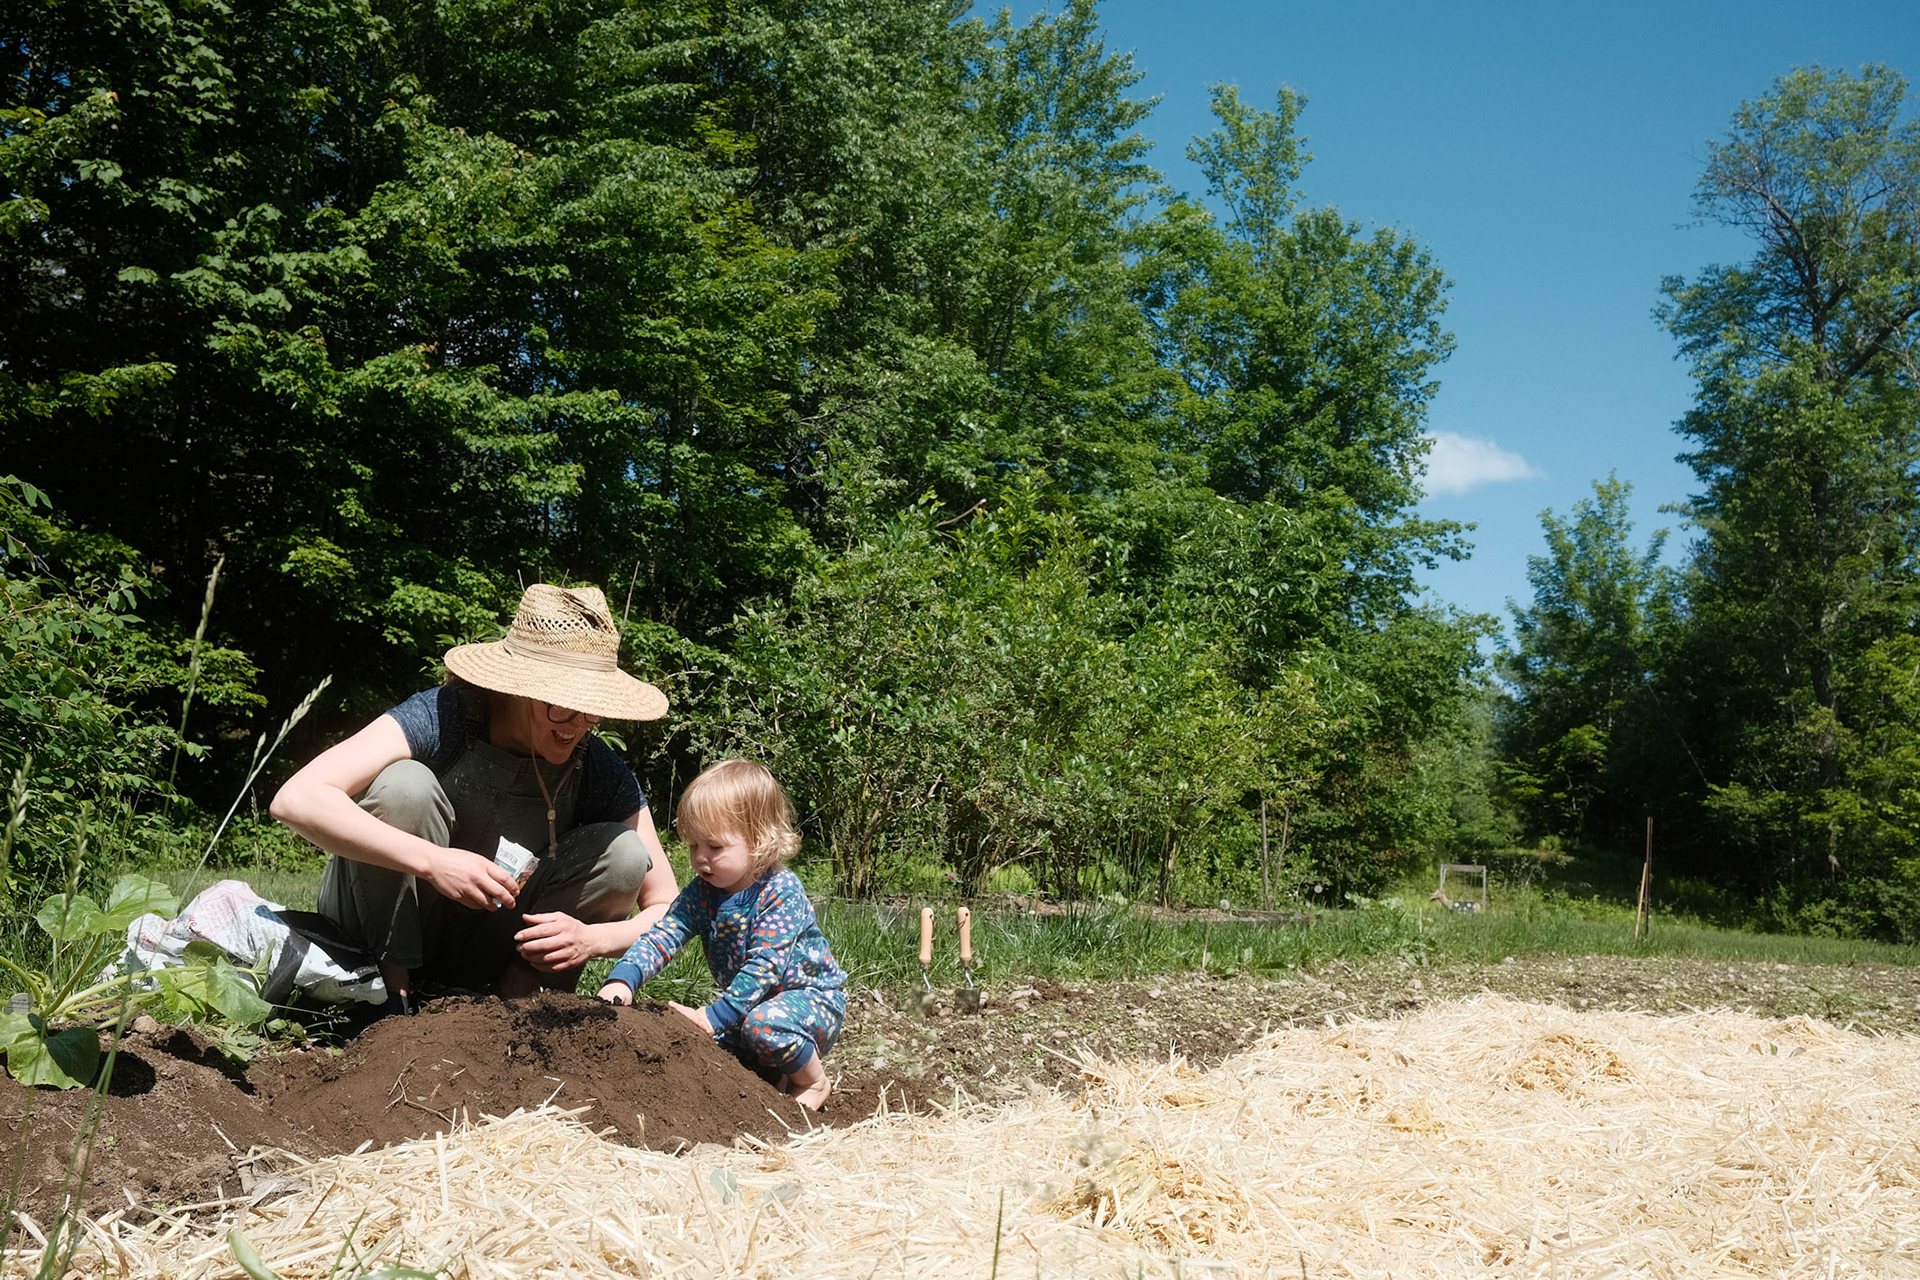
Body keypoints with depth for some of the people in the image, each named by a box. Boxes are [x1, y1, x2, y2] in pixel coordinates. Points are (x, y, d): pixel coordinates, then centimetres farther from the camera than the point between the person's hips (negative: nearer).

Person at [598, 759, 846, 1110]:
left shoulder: (781, 892, -24)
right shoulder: (701, 893, -3)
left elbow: (765, 966, -30)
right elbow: (662, 936, -12)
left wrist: (713, 1016, -36)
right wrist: (622, 980, -31)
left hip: (812, 998, -7)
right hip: (748, 1001, 7)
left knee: (766, 1022, -36)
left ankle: (813, 1081, -6)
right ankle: (773, 1072, 5)